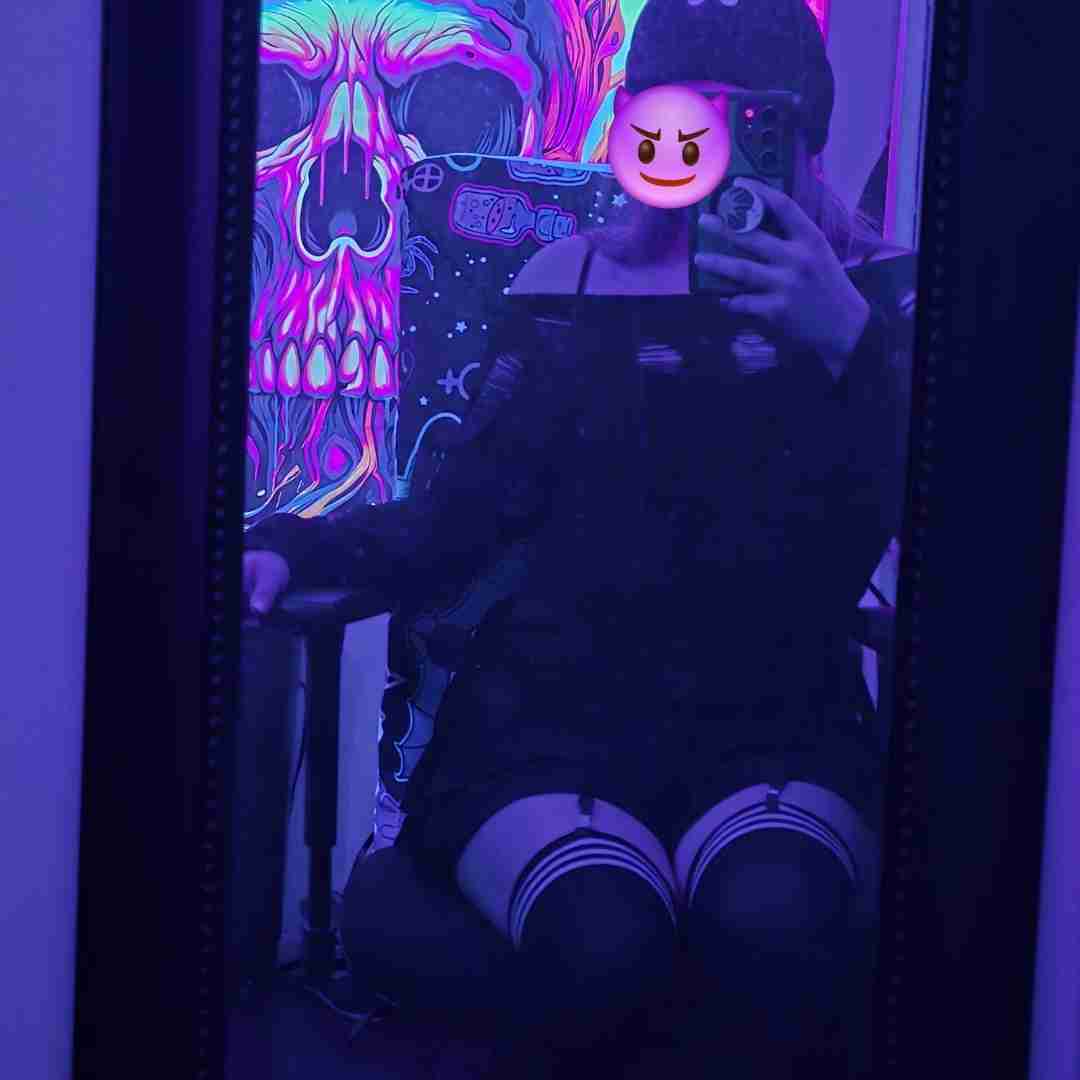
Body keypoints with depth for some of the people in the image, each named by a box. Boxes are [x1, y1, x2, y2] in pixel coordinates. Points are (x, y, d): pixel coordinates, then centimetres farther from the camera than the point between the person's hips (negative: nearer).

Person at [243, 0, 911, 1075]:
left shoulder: (867, 294, 8)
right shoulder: (575, 279, 10)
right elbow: (463, 515, 8)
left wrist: (851, 342, -18)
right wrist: (291, 546, -7)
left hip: (772, 733, 0)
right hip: (556, 720, 1)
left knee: (773, 916, -34)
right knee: (598, 934, -31)